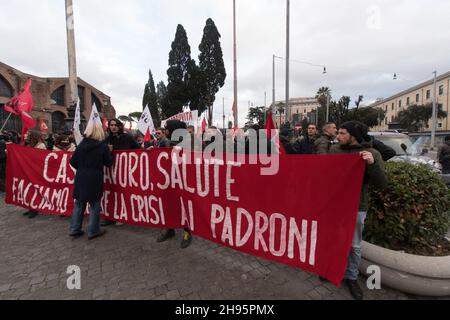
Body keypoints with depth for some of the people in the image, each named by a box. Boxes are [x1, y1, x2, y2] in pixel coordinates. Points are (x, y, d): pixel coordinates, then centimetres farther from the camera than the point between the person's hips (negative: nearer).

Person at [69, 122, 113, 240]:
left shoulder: (82, 144, 2)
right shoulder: (103, 146, -10)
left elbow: (73, 161, 5)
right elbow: (109, 163, -2)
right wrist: (109, 152, 11)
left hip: (80, 179, 5)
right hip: (95, 180, -4)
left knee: (79, 204, 16)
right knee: (95, 206, 7)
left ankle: (74, 229, 24)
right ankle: (93, 231, 13)